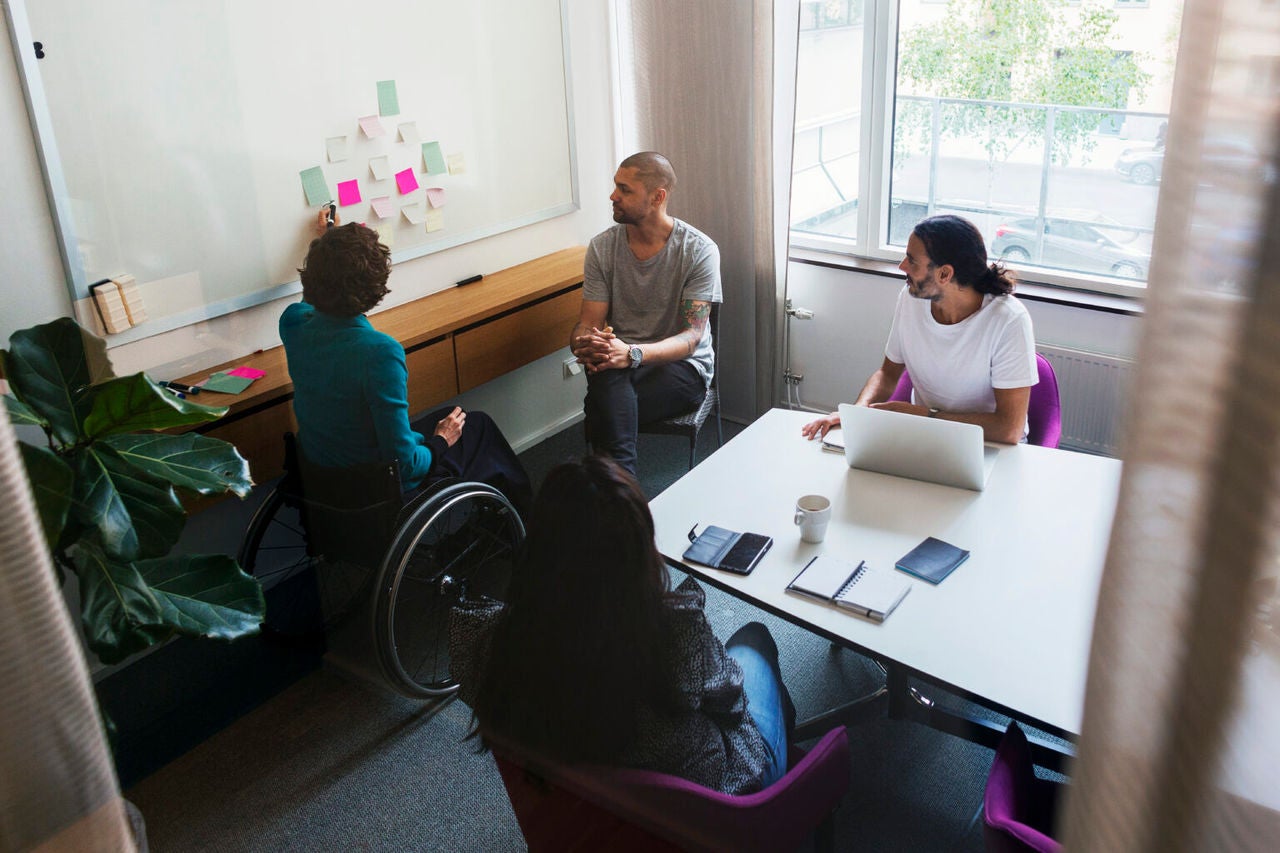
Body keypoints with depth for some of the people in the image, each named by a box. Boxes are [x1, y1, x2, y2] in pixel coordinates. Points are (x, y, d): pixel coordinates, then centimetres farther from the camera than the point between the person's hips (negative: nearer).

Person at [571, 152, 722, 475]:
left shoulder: (699, 250, -9)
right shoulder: (602, 247, 1)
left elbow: (691, 336, -15)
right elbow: (588, 324, 0)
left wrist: (632, 353, -34)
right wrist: (585, 344, -27)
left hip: (682, 364, -3)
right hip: (621, 362, 3)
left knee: (605, 407, -33)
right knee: (606, 377, -36)